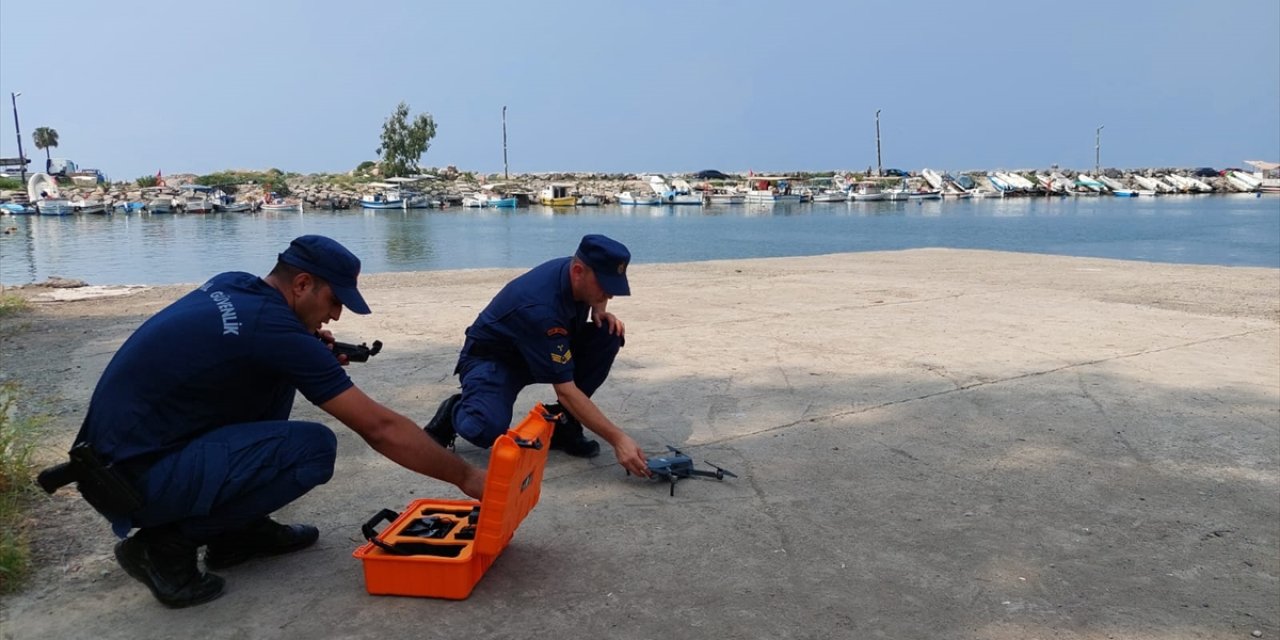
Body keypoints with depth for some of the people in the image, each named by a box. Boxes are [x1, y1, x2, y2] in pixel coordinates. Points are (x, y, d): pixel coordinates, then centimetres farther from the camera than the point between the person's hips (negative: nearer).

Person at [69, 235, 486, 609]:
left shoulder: (231, 286, 4)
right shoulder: (275, 329, -20)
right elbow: (381, 429, -20)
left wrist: (313, 352, 6)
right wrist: (466, 478, -11)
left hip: (118, 449, 9)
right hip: (134, 477, -9)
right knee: (314, 448, -18)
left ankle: (241, 529, 15)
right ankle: (165, 543, -5)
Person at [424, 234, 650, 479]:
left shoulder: (577, 274, -15)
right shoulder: (540, 309, -37)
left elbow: (594, 297, 15)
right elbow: (566, 391, -37)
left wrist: (600, 311, -10)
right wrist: (617, 439, -40)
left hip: (545, 350, 8)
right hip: (492, 358, -8)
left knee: (609, 334, -16)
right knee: (488, 431, -36)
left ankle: (562, 422, -6)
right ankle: (455, 412, 1)